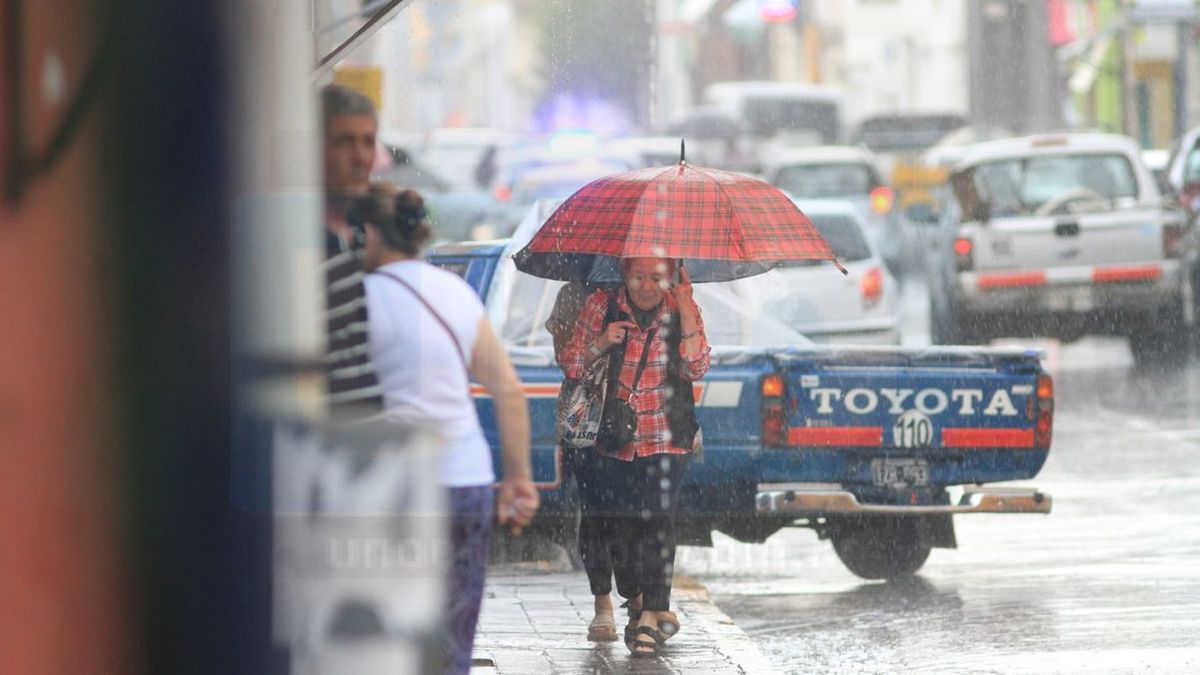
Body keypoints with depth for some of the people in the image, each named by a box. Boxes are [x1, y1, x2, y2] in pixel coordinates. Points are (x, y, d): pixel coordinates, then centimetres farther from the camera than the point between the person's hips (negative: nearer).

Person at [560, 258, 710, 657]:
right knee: (619, 523, 0)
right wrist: (600, 344, -14)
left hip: (665, 439, -2)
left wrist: (686, 313, -17)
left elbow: (696, 369, -11)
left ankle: (650, 614, -13)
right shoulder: (601, 306, 2)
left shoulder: (681, 310, 1)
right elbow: (571, 366, 5)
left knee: (657, 519, -15)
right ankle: (638, 602, 22)